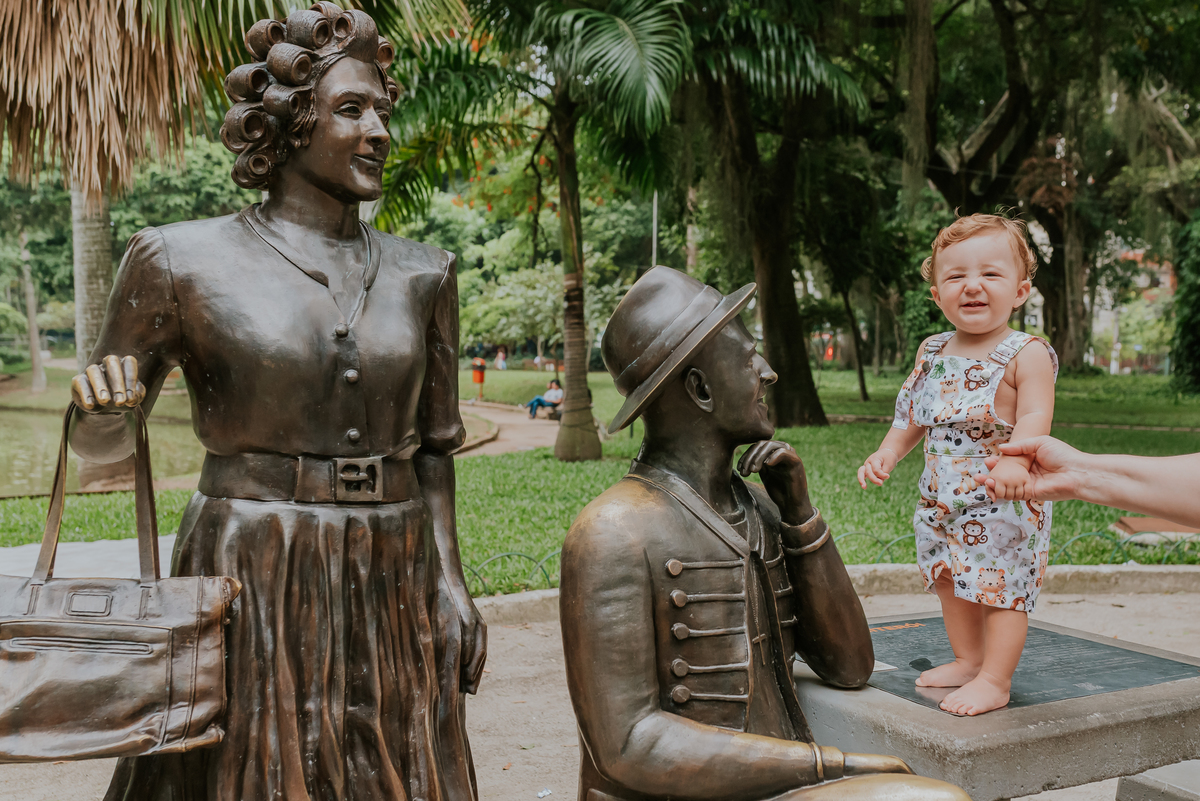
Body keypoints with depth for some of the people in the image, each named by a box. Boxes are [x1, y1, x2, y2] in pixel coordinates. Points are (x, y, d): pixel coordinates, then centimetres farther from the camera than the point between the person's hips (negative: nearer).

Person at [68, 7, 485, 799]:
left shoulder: (421, 274, 5)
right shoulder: (185, 260, -5)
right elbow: (101, 442, 4)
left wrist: (449, 580, 3)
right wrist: (104, 403, -18)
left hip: (393, 587, 4)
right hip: (250, 584, -3)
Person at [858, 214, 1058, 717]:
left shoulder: (1027, 354, -12)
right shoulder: (933, 352, 6)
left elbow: (1034, 417, -23)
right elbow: (913, 413, 16)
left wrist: (1014, 459, -40)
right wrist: (888, 452, 3)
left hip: (1002, 504, -7)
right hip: (942, 499, 7)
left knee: (1000, 587, 1)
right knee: (950, 581, 17)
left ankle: (994, 680, 13)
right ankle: (967, 660, 35)